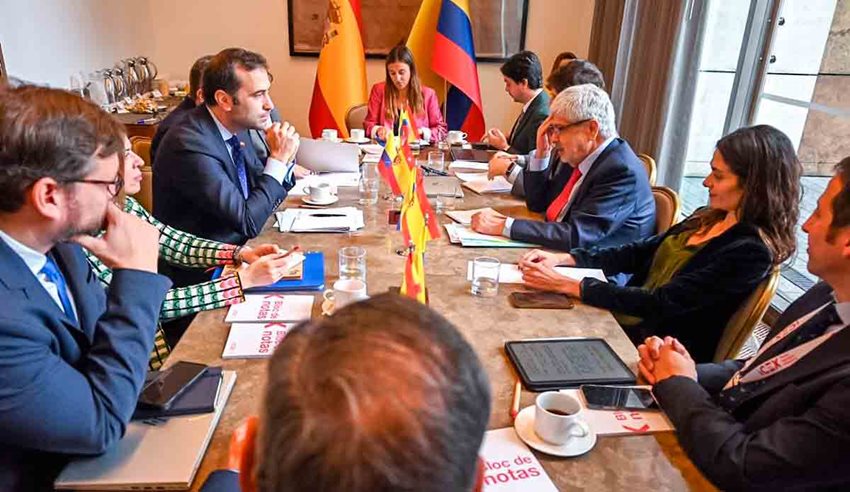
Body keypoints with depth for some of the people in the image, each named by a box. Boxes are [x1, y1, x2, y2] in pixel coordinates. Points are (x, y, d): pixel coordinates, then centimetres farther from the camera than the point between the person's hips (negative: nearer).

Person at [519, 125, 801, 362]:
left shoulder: (750, 253, -18)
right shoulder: (707, 218, 7)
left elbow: (661, 303, -23)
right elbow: (639, 254, 11)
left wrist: (567, 285, -23)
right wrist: (563, 259, -2)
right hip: (619, 321, 7)